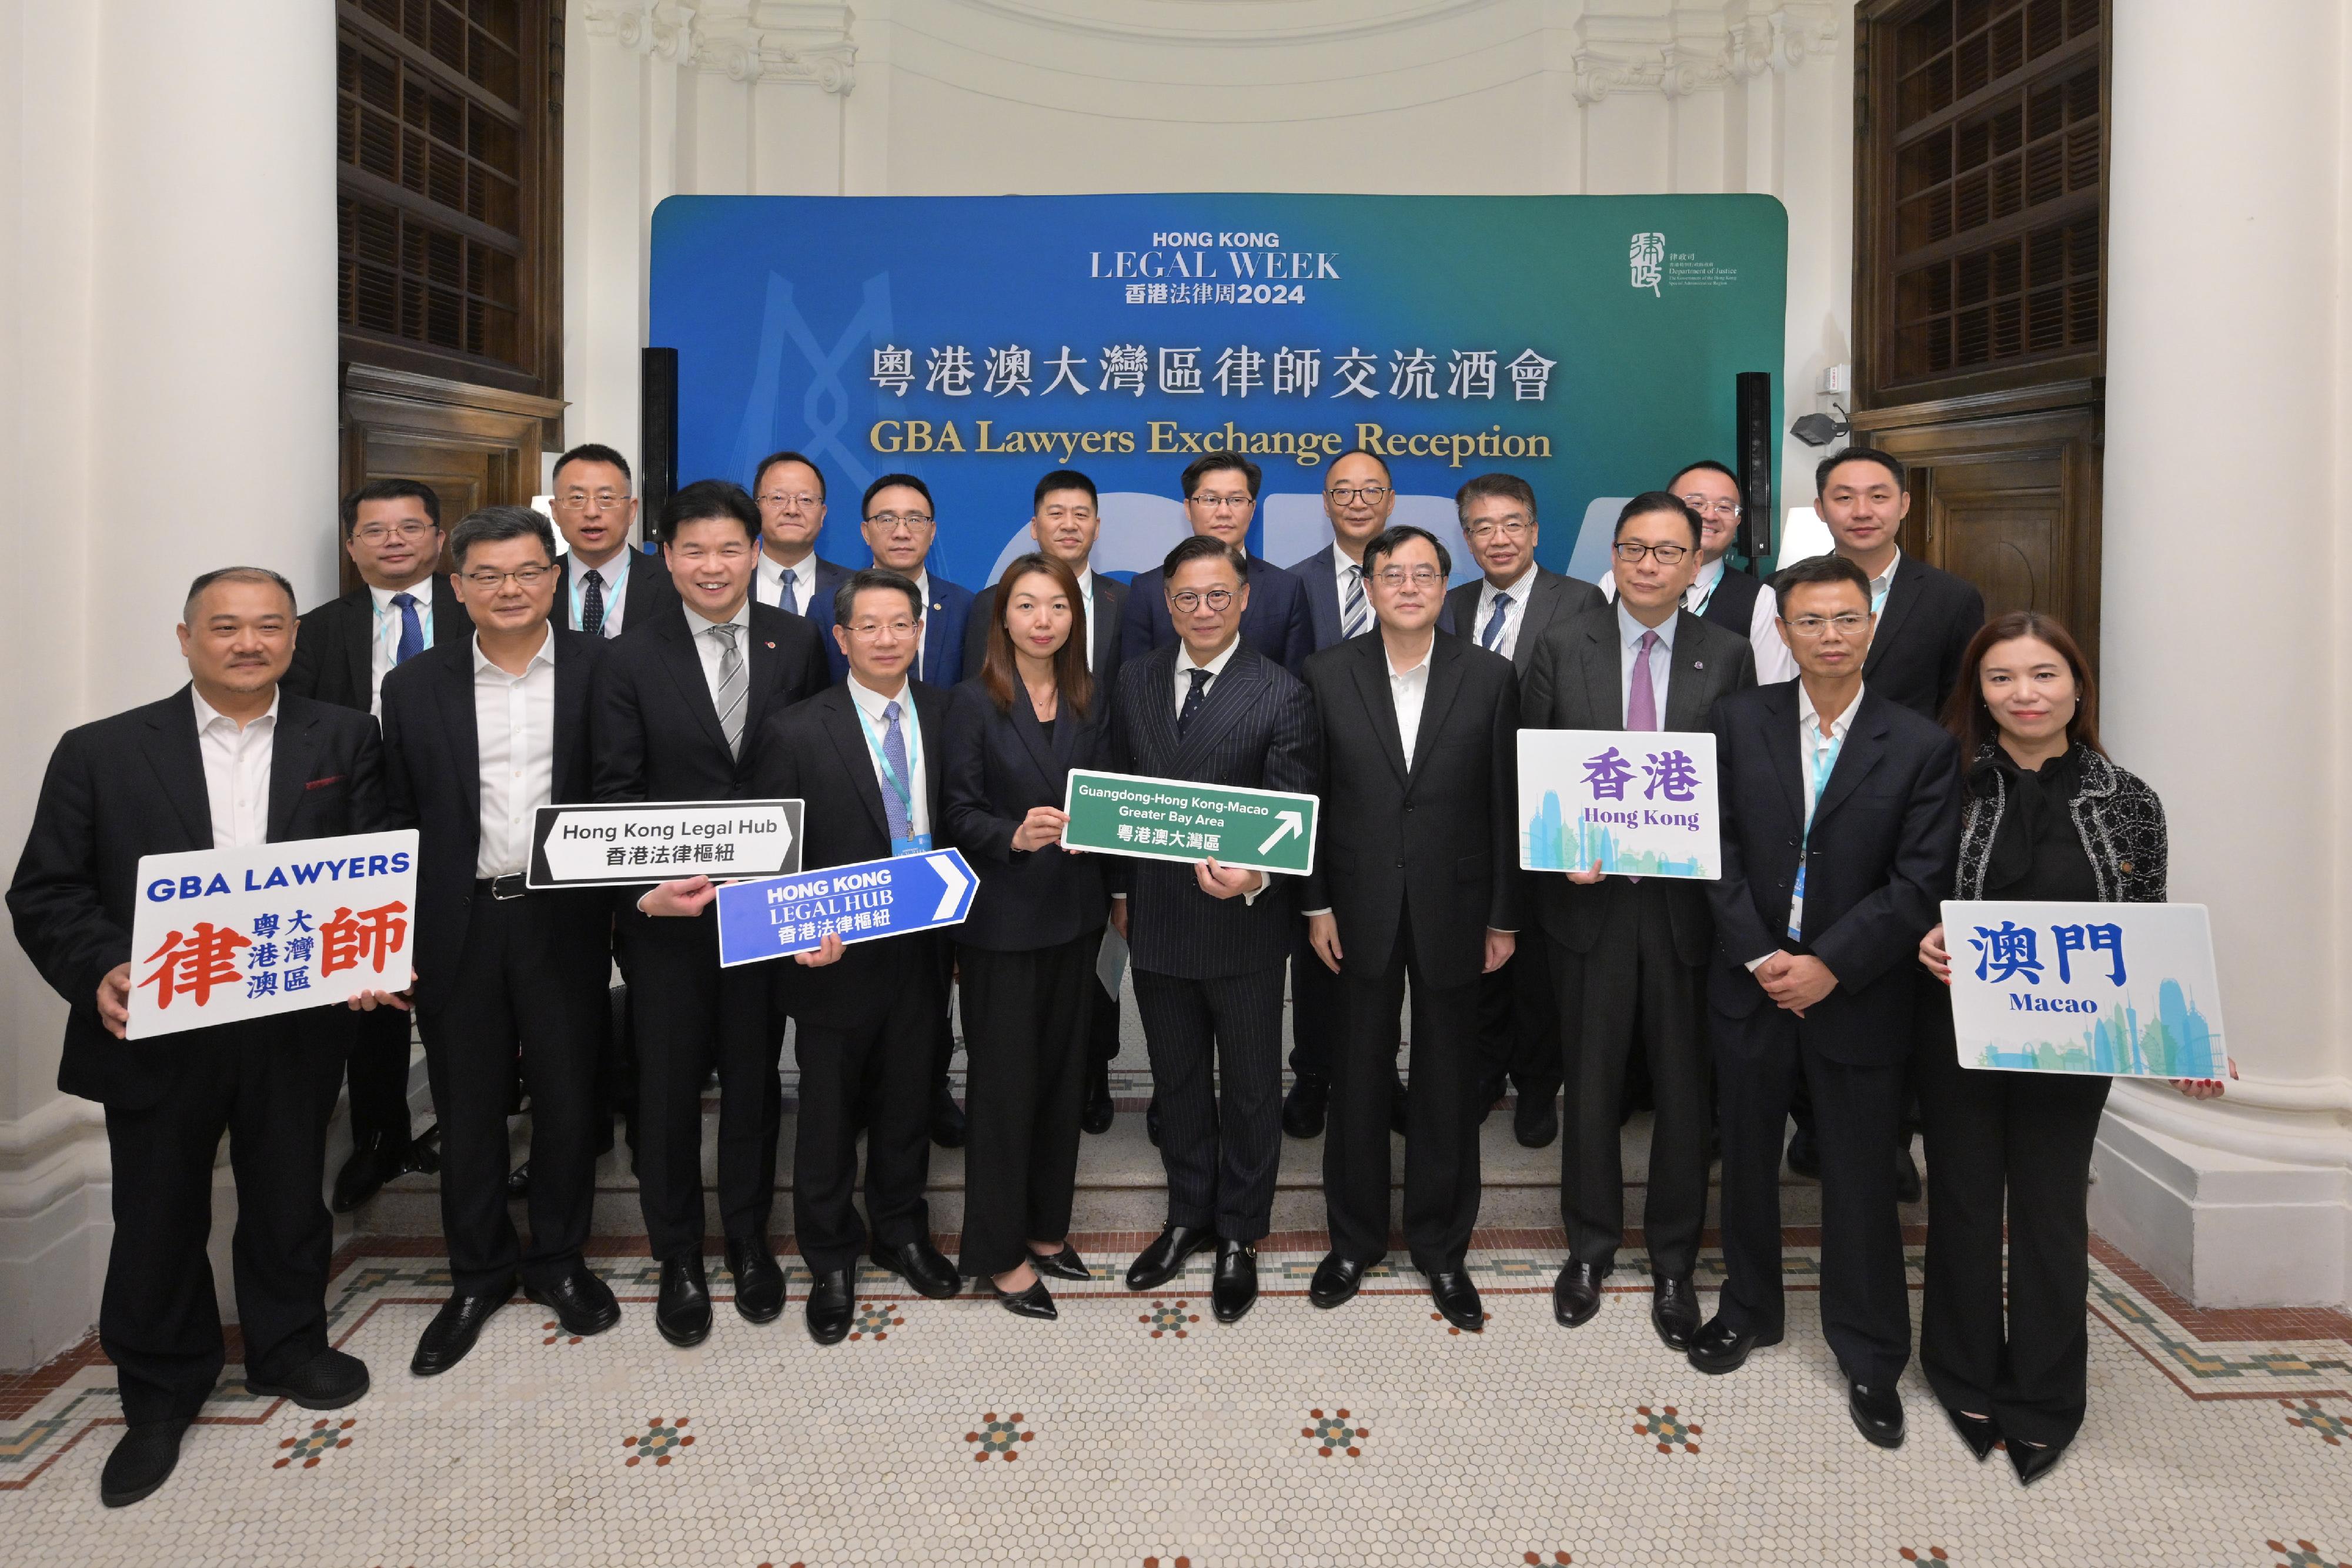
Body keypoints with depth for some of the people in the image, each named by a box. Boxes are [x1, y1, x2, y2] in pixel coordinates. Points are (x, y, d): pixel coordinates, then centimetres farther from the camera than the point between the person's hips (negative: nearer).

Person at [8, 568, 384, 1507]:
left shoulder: (344, 742, 1)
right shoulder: (101, 752, -1)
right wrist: (98, 971, -19)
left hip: (297, 1029, 1)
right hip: (155, 1033, 0)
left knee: (289, 1206, 17)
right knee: (157, 1219, 14)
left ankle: (288, 1350, 40)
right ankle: (160, 1396, 34)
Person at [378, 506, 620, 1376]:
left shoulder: (600, 670, -1)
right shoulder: (415, 687, 4)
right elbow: (397, 820, 5)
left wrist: (629, 896, -11)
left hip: (564, 919, -1)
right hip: (459, 923, 2)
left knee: (568, 1098, 10)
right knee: (467, 1107, 12)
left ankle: (558, 1259, 31)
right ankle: (480, 1273, 30)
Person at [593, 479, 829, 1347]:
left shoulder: (797, 643, -1)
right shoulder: (630, 659, -4)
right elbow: (617, 792, -7)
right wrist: (643, 887, -22)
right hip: (665, 909, -1)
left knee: (754, 1075, 15)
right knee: (668, 1082, 10)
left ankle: (749, 1239, 34)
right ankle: (678, 1259, 27)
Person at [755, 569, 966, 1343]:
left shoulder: (945, 715, 1)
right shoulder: (798, 731, -9)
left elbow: (957, 827, 6)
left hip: (920, 952, 3)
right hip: (837, 959, -3)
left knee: (907, 1105, 19)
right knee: (829, 1119, 12)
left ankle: (902, 1234, 40)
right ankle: (831, 1264, 31)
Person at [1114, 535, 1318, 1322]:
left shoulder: (1282, 695, -11)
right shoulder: (1135, 680, 3)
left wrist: (1255, 876, -33)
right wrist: (1120, 890, 11)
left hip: (1243, 926, -4)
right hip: (1157, 922, 4)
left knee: (1250, 1090, 12)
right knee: (1177, 1080, 19)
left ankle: (1239, 1237, 30)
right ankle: (1188, 1217, 38)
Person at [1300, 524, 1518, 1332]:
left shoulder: (1490, 677, -2)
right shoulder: (1328, 675, -1)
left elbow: (1505, 803, -1)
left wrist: (1503, 917, -2)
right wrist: (1316, 905, -2)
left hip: (1452, 909, 0)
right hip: (1362, 909, 0)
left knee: (1448, 1083, 10)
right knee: (1359, 1080, 11)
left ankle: (1442, 1247, 27)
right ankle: (1355, 1240, 28)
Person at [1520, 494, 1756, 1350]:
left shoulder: (1728, 654, 1)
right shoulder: (1563, 644, 1)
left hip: (1686, 898, 0)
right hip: (1588, 895, 0)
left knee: (1683, 1087, 10)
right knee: (1590, 1083, 12)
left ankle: (1673, 1263, 28)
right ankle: (1590, 1247, 31)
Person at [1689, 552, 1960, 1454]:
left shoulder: (1921, 748, -5)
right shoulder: (1740, 721, 0)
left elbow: (1919, 883, -9)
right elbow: (1718, 846, -3)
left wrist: (1830, 967, -16)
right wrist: (1759, 956, -11)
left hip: (1857, 997, -2)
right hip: (1751, 981, 2)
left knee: (1862, 1180, 8)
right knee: (1747, 1158, 16)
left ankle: (1870, 1358, 26)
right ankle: (1749, 1309, 37)